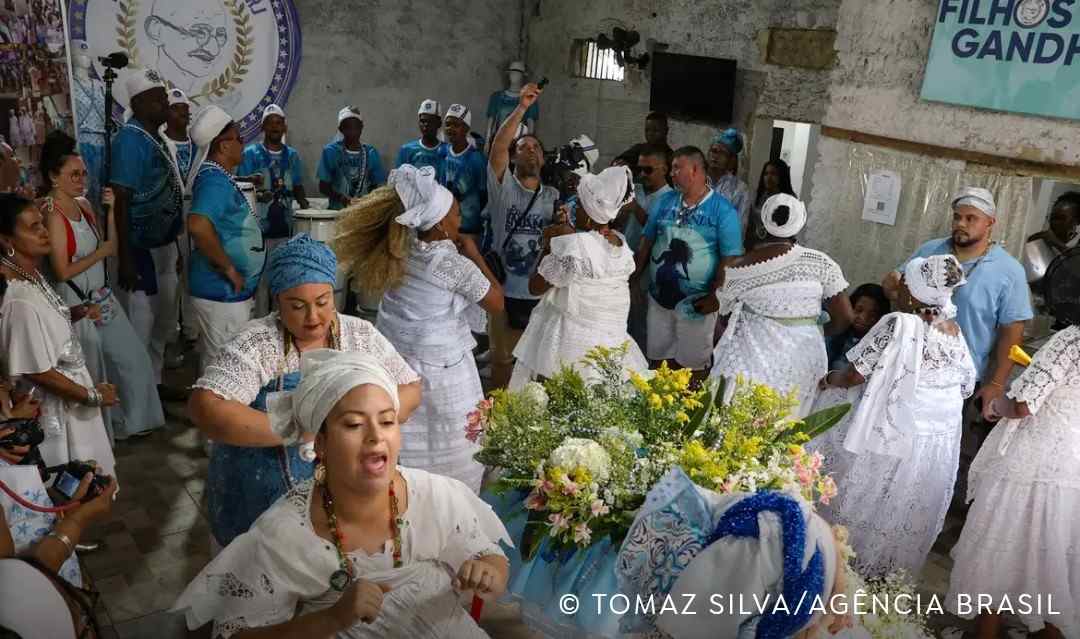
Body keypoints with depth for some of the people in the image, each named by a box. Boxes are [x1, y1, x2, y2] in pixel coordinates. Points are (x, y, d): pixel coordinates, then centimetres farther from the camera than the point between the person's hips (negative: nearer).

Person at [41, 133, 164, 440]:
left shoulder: (83, 204, 5)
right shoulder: (52, 215, -17)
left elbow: (111, 248, 7)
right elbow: (62, 272, -19)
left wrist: (110, 210, -2)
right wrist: (100, 253, -12)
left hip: (102, 297, 8)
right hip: (77, 304, -8)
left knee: (133, 360, 16)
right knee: (91, 373, 6)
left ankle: (131, 421, 33)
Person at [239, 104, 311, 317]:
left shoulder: (292, 155, 11)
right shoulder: (251, 153, 0)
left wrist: (306, 206, -2)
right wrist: (258, 195, -24)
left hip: (285, 227, 4)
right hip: (259, 228, -4)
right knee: (260, 280, -4)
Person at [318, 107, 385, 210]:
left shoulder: (371, 153, 5)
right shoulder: (331, 151, -2)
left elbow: (376, 186, 9)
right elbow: (323, 187, -1)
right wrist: (341, 197, -19)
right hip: (338, 210, -2)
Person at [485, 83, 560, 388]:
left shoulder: (554, 197, 8)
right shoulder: (503, 186, -2)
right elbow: (497, 147, -18)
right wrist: (522, 108, -25)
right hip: (505, 289, -2)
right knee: (502, 358, 11)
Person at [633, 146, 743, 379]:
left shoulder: (722, 210, -9)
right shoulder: (664, 201, 5)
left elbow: (730, 258, -11)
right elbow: (646, 243, 8)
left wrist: (715, 297, -16)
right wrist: (633, 279, 1)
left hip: (696, 305, -4)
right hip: (659, 299, 4)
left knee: (692, 365, 8)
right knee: (660, 360, 14)